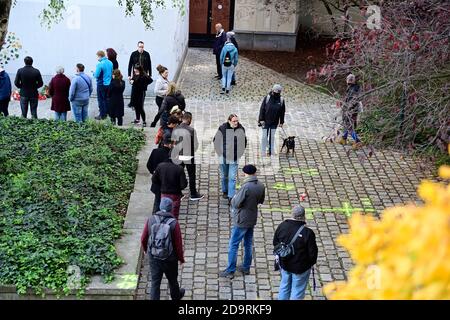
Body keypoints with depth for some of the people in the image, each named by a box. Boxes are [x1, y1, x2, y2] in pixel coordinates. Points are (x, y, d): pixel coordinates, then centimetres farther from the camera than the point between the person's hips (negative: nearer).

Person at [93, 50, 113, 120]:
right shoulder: (110, 63, 2)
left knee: (101, 99, 3)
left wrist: (94, 73, 3)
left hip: (101, 85, -7)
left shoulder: (100, 64, -20)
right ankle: (106, 112, 26)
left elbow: (96, 75, -18)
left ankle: (102, 115, 5)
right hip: (109, 84, 7)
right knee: (106, 98, 18)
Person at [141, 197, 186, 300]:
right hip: (169, 259, -1)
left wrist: (146, 250, 18)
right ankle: (176, 296, 48)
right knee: (172, 280, 24)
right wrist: (181, 258, 2)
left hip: (153, 258, 1)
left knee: (155, 283, 10)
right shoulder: (174, 223, -18)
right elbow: (178, 243, -14)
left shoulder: (151, 220, -11)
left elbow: (143, 239, -2)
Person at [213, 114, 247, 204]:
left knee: (232, 177, -4)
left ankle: (231, 197, -3)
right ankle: (225, 191, 37)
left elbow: (244, 142, 10)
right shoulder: (222, 128, -10)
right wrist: (220, 151, 0)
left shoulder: (241, 129, -5)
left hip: (234, 158, 0)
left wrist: (240, 152, 6)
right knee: (224, 176, 16)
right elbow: (216, 140, 1)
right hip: (224, 156, 0)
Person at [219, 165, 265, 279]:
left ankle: (230, 271, 6)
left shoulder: (246, 187, -26)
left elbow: (236, 204, -22)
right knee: (248, 244, 19)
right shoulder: (261, 186, -3)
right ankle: (246, 267, 30)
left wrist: (234, 198, -3)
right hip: (252, 219, 7)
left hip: (241, 221, -7)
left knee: (233, 245, 2)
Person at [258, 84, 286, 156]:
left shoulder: (281, 100, -3)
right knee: (264, 136, 4)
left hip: (274, 122, 2)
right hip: (266, 121, -2)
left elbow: (282, 112, 4)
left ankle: (271, 150, 21)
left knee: (272, 136, 11)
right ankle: (263, 151, 12)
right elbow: (262, 109, -6)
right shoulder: (267, 98, -9)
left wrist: (281, 122, 5)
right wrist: (261, 119, -9)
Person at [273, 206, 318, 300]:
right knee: (297, 289, 13)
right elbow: (312, 252, -18)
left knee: (284, 286, 25)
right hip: (300, 267, -5)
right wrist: (312, 262, 4)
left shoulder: (282, 226, -13)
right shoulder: (308, 233, -27)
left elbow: (275, 242, 1)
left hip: (284, 264, 5)